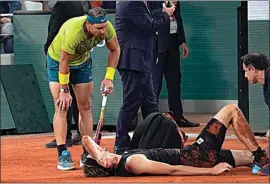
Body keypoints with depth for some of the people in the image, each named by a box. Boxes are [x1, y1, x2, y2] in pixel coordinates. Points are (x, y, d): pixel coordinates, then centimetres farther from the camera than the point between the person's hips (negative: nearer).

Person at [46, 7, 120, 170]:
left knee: (86, 107, 3)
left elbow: (115, 50, -8)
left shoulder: (107, 28, -28)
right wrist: (65, 90, -22)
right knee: (62, 106, -12)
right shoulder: (73, 32, -42)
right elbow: (64, 62, -30)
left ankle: (87, 154, 7)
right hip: (58, 60, -5)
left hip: (83, 61, 5)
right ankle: (63, 155, -15)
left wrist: (109, 77, -16)